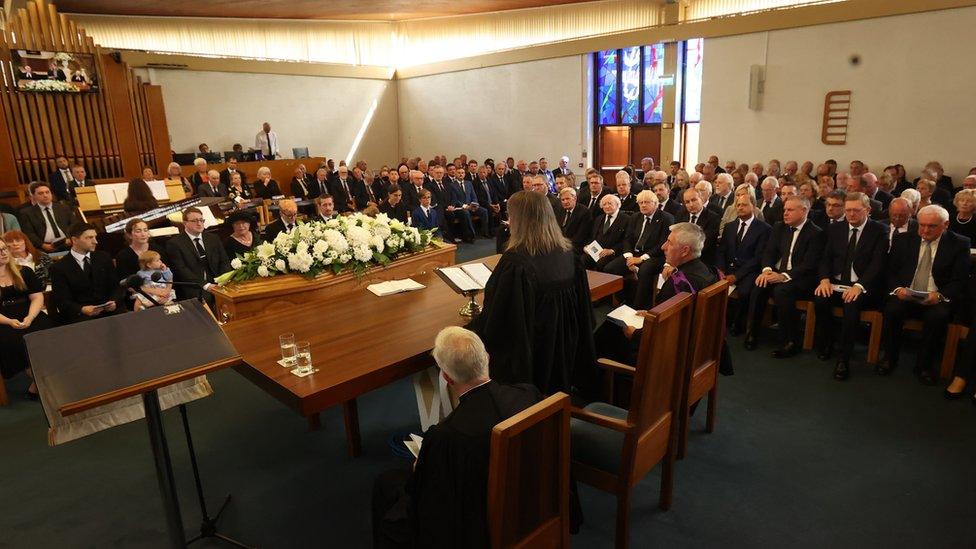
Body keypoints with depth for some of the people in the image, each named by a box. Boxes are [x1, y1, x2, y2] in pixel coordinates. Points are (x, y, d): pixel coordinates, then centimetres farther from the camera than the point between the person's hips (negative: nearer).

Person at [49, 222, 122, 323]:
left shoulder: (104, 258, 13)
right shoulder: (59, 268, 3)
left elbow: (116, 286, 11)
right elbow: (62, 301, -3)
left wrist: (114, 302, -11)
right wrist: (82, 310, -22)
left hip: (109, 310, 3)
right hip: (80, 315, -3)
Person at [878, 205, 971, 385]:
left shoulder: (959, 244, 4)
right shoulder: (903, 240, 9)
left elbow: (960, 281, -2)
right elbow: (890, 271, 9)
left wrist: (940, 295, -21)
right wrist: (897, 288, -13)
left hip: (937, 299, -1)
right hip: (904, 295, 1)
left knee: (938, 316, -33)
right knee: (892, 309, -30)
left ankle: (924, 366, -12)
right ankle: (889, 358, -9)